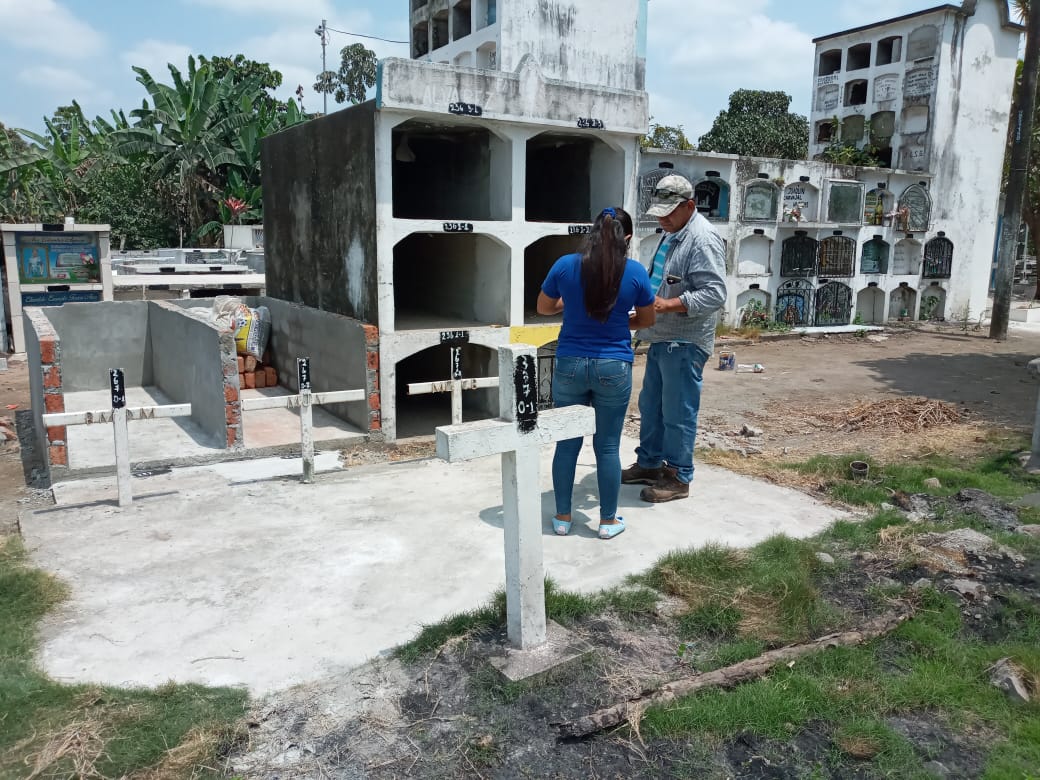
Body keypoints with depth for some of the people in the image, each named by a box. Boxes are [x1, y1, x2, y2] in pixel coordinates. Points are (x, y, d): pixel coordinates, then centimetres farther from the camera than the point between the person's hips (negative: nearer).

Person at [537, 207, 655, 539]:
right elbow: (647, 319, 7)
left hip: (570, 365, 1)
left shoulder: (565, 265, -5)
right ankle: (608, 521, 21)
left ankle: (562, 517, 22)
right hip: (614, 368, -1)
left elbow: (543, 307, 10)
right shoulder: (635, 272, -7)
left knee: (567, 443, 11)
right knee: (608, 447, 9)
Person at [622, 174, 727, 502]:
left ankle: (678, 478, 12)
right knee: (650, 405, 18)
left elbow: (714, 294, -25)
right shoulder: (671, 233, 14)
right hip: (661, 338, 10)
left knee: (678, 413, -1)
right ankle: (649, 463, 33)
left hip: (684, 342, -10)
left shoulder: (703, 239, -18)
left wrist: (668, 304, -29)